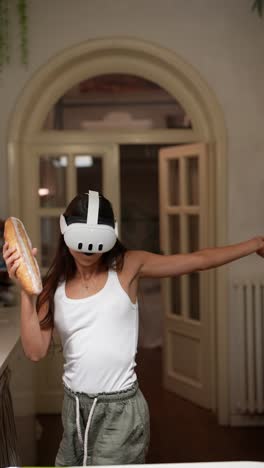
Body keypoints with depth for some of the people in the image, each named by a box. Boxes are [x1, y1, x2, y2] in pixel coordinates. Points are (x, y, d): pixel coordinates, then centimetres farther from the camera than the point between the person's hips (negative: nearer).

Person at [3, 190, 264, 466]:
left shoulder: (128, 267, -4)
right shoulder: (55, 285, 3)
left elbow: (198, 260, -1)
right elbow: (35, 351, -6)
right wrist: (26, 290, -14)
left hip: (120, 409, -3)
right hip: (74, 407, 4)